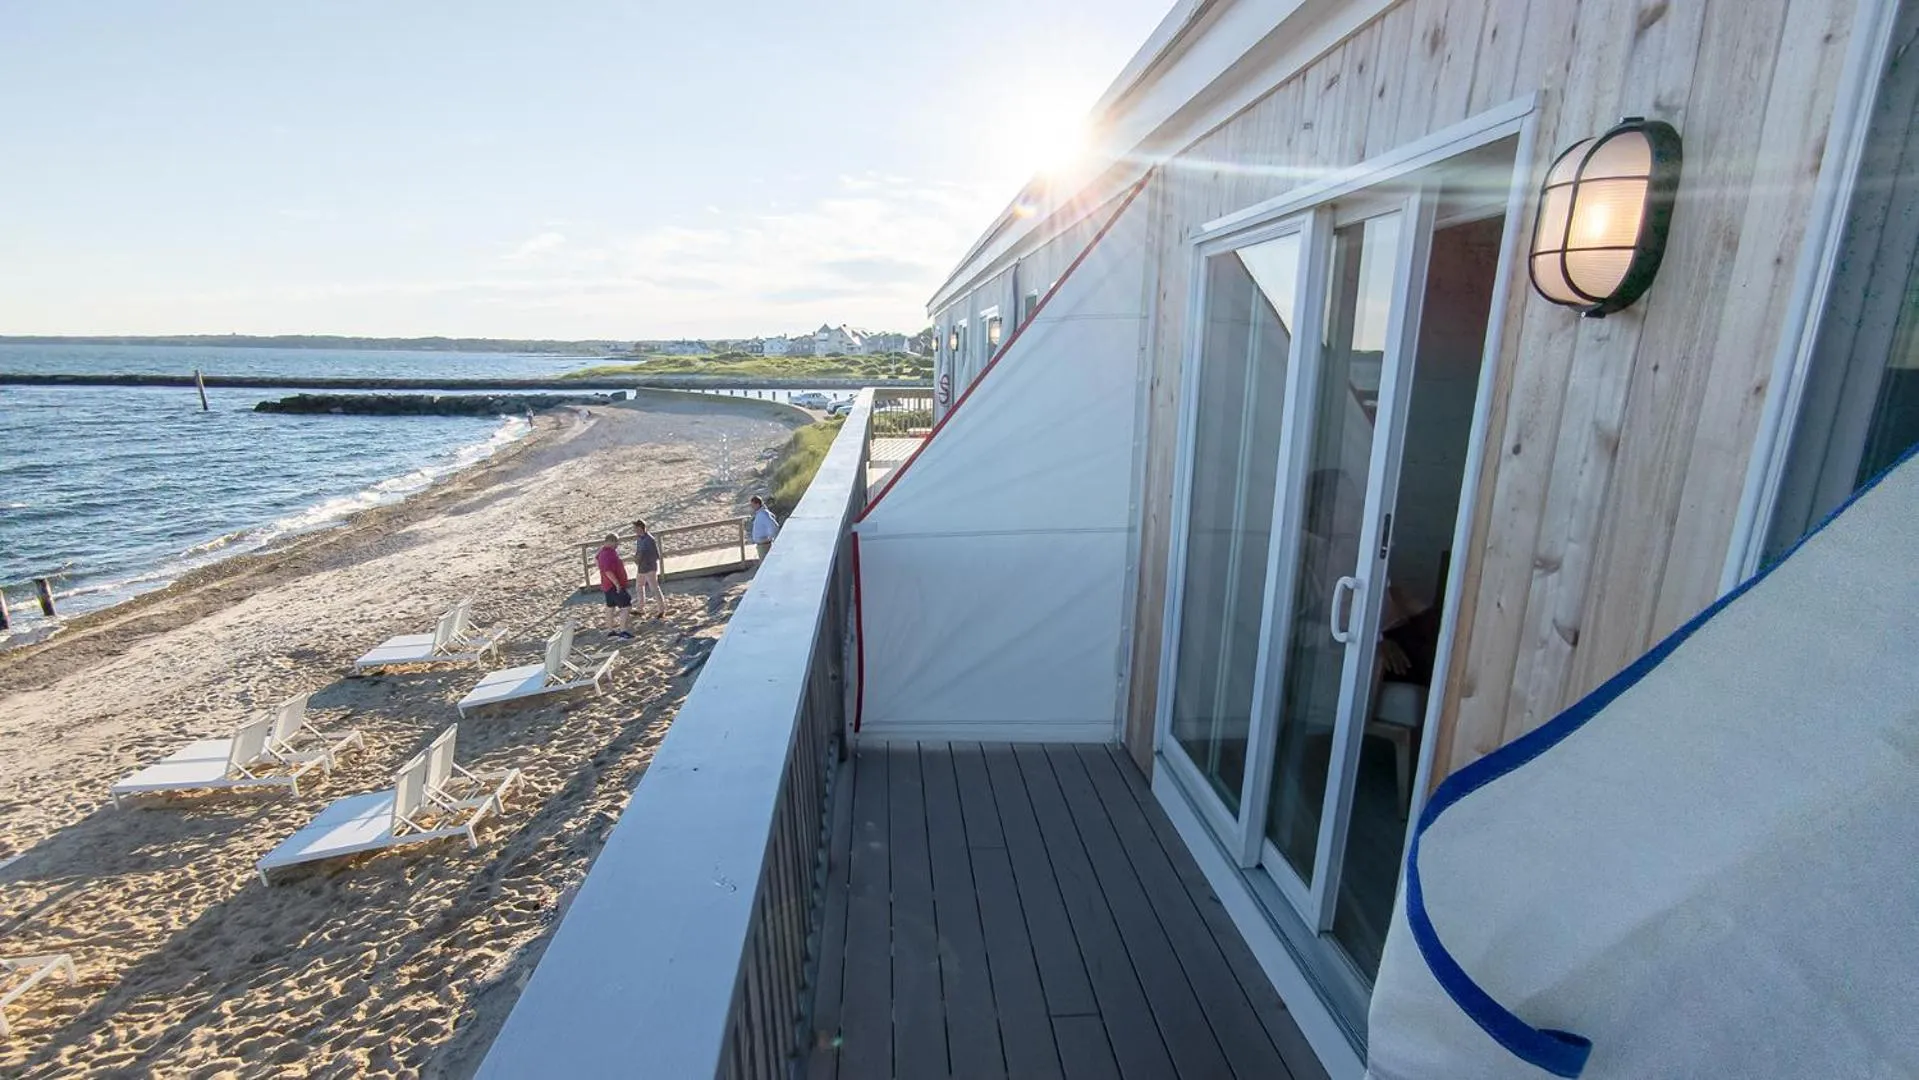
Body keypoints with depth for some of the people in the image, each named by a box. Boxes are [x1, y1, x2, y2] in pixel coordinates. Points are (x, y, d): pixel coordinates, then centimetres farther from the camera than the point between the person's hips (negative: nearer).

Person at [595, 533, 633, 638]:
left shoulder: (604, 551, 8)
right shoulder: (608, 554, -25)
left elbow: (596, 560, 28)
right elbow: (608, 572, -32)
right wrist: (617, 584, -27)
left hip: (609, 585, 11)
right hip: (614, 585, -11)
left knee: (610, 607, 17)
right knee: (627, 606, -8)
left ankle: (610, 630, 26)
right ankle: (622, 630, -7)